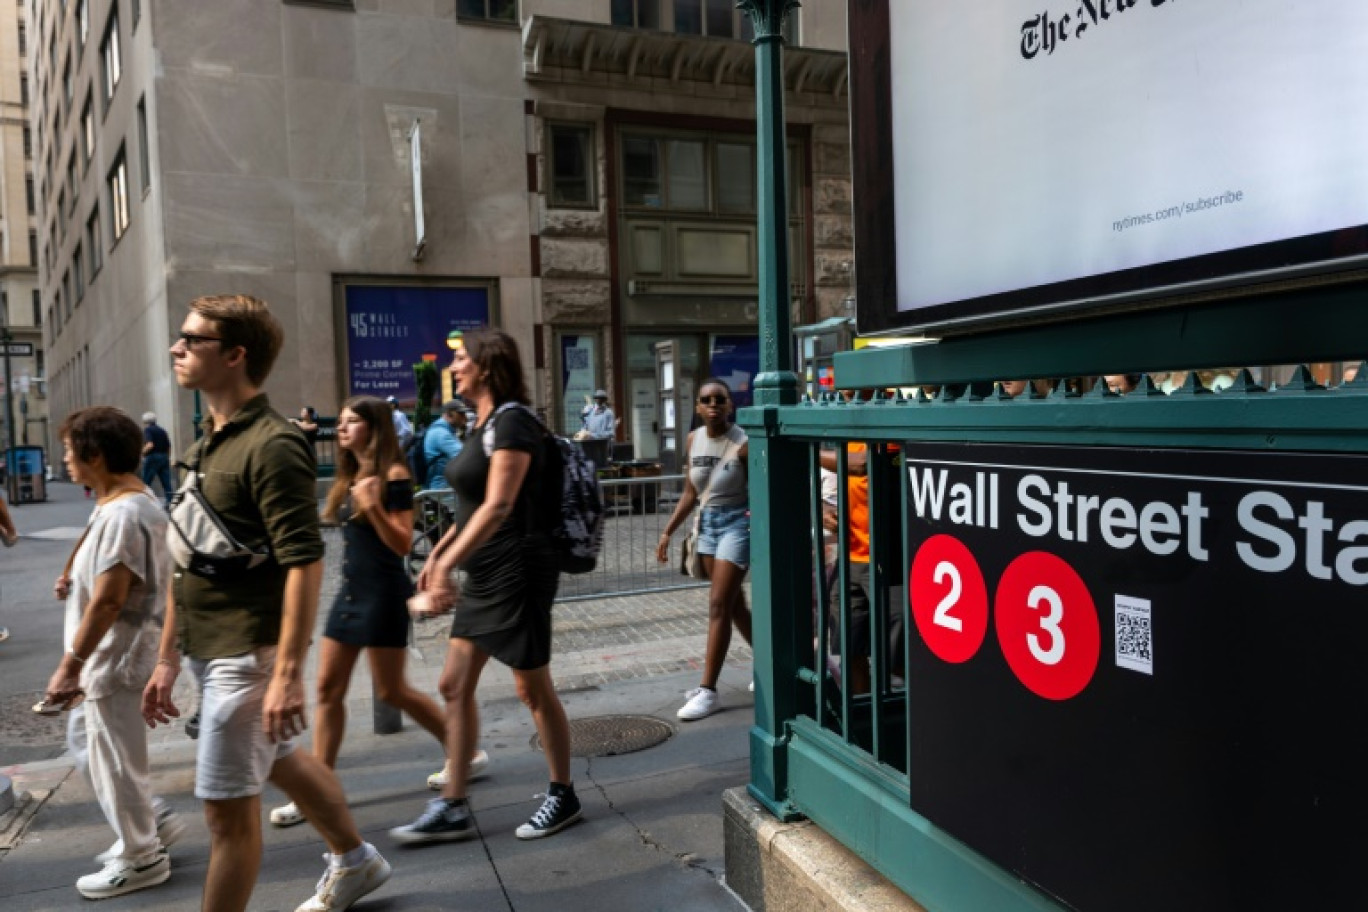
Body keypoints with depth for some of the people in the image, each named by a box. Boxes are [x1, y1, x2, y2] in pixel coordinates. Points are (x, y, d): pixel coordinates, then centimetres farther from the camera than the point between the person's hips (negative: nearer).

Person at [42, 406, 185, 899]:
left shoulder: (124, 512, -25)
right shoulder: (121, 500, 8)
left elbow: (108, 602, -26)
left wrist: (69, 665, -22)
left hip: (118, 656, -10)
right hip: (110, 652, 10)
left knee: (113, 757, 4)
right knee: (86, 739, 22)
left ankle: (141, 858, 22)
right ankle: (153, 822, 33)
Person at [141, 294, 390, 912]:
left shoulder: (270, 445, -18)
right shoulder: (209, 443, 10)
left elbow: (305, 563, -24)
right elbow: (187, 562, 14)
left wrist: (288, 672, -27)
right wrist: (168, 659, 15)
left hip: (246, 654, -10)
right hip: (208, 651, 10)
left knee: (227, 805, 1)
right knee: (279, 760, 24)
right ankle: (353, 860, 44)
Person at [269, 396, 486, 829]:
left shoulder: (393, 476, -12)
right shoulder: (349, 478, 11)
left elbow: (403, 544, -19)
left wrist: (373, 508, -30)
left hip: (384, 593, -8)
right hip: (352, 590, 8)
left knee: (391, 690, 1)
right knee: (328, 690, 7)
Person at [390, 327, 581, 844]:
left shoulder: (512, 421, -16)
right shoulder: (484, 423, 13)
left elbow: (498, 507, -25)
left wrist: (447, 566, -28)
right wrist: (440, 552, 17)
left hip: (517, 573, -10)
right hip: (484, 577, 10)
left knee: (533, 690, 3)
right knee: (455, 686, 10)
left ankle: (563, 796, 21)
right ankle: (453, 809, 20)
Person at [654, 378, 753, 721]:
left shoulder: (743, 443, -17)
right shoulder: (693, 440, 3)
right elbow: (690, 492, 10)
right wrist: (668, 532, 9)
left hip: (736, 523, -7)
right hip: (707, 524, 7)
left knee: (718, 605, -7)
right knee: (733, 604, 15)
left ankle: (708, 690, 0)